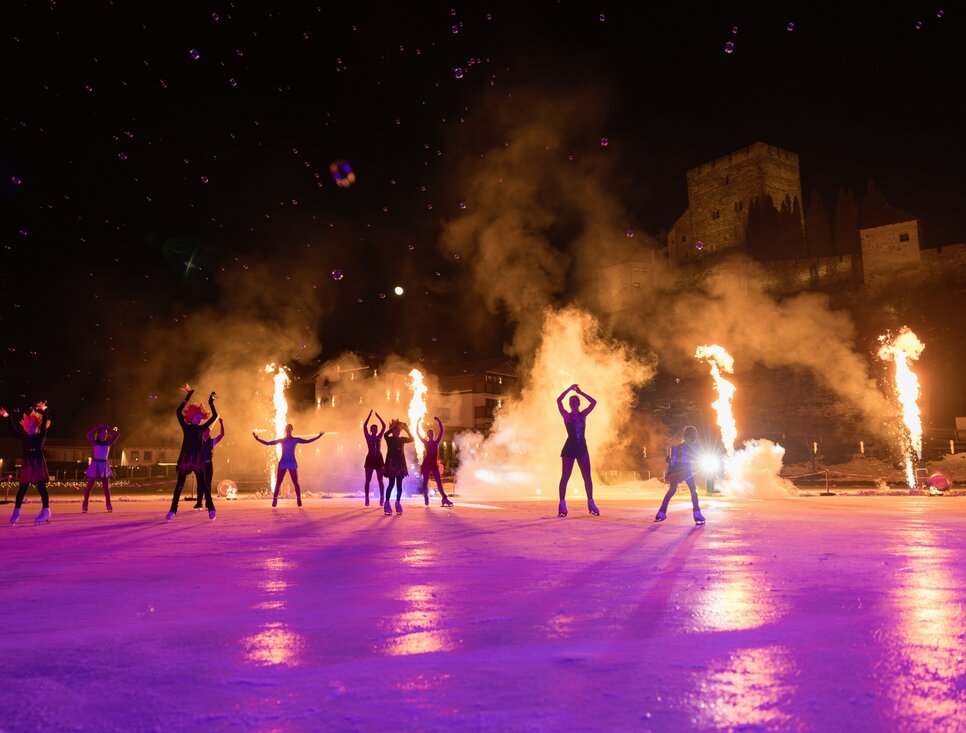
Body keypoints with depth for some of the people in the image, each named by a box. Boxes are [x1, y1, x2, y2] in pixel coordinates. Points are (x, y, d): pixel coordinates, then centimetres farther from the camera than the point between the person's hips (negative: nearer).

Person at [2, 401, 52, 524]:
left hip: (38, 464, -4)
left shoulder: (41, 436, 2)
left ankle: (46, 510, -2)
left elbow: (43, 424, -12)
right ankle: (16, 511, 10)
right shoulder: (24, 438, 11)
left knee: (41, 487, -4)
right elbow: (13, 431, 4)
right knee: (22, 488, 6)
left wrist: (43, 412, -24)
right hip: (27, 465, 4)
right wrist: (7, 418, -3)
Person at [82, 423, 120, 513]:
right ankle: (85, 505, 8)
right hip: (95, 465, -3)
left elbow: (117, 434, 5)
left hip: (105, 465, 3)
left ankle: (108, 505, 7)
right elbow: (88, 434, -19)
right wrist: (99, 426, -13)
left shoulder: (108, 443, 6)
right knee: (89, 486, 1)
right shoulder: (94, 443, -3)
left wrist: (107, 428, 3)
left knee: (107, 487, 3)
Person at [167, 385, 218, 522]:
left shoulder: (202, 428, 10)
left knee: (202, 484, -6)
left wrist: (211, 403, -2)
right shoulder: (186, 427, 7)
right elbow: (178, 412, -4)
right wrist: (187, 398, -9)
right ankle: (173, 510, 3)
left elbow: (215, 416, 6)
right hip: (185, 458, 0)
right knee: (179, 484, -1)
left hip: (198, 459, 0)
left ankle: (211, 509, -5)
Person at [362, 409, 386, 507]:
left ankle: (382, 498, 4)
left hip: (379, 459, 2)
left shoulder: (379, 437, 8)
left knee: (380, 480, 2)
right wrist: (370, 415, -7)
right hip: (370, 459, -2)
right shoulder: (368, 437, 2)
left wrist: (378, 416, 2)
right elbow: (364, 426, -7)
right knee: (368, 480, -1)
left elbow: (384, 426, 3)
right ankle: (367, 499, 4)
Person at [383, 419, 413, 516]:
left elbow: (411, 439, -4)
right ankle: (387, 503, -9)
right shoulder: (389, 439, 2)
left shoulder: (402, 439, 12)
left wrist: (407, 430, -12)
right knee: (391, 483, -11)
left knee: (399, 484, 3)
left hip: (400, 464, 4)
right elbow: (386, 434, -22)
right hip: (391, 463, -4)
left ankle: (398, 502, 10)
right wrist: (393, 427, -25)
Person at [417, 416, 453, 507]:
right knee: (425, 481, 2)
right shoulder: (426, 442, 5)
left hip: (434, 464, 2)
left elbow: (441, 431, 5)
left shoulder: (436, 442, 9)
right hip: (427, 463, -1)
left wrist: (439, 421, 1)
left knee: (439, 481, -6)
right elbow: (418, 433, 1)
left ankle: (444, 498, -13)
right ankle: (426, 498, 8)